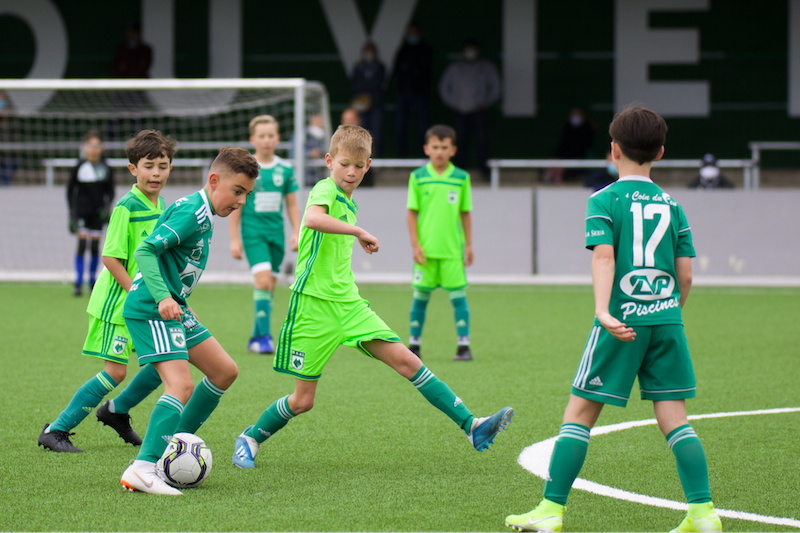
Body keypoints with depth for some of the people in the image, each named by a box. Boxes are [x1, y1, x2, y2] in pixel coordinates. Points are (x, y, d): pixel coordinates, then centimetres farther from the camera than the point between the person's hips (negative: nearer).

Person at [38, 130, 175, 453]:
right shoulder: (126, 207, -17)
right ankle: (56, 431, -1)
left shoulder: (161, 206, 7)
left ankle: (117, 411, 26)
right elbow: (110, 257, -20)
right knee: (116, 371, -10)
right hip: (117, 302, -8)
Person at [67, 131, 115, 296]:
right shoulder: (79, 168, -3)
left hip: (98, 212, 2)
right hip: (82, 212, -2)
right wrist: (72, 213, 0)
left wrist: (107, 206, -5)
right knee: (82, 244, -12)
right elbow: (70, 190, 4)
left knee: (95, 247, 3)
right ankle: (78, 284, -11)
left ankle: (92, 283, 14)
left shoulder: (106, 169, 3)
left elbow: (110, 191, 12)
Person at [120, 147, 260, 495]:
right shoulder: (192, 213, -16)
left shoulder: (200, 213, 15)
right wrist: (162, 298, -33)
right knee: (181, 386, -23)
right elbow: (145, 251, -24)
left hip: (173, 308, 11)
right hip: (150, 310, -11)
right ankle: (143, 469, -30)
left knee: (224, 371, 14)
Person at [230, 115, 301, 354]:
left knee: (269, 287, 7)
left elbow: (292, 204, 14)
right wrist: (235, 239, -2)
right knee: (262, 280, -19)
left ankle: (256, 338, 18)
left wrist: (297, 233, 5)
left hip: (276, 233, 4)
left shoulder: (285, 169, 6)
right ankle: (264, 336, -18)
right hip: (253, 232, -4)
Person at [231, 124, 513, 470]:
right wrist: (359, 232, -32)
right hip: (315, 304, -7)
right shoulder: (325, 190, -11)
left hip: (348, 303, 7)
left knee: (406, 361, -6)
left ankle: (471, 426, -11)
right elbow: (312, 219, -36)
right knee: (303, 400, -1)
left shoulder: (349, 201, 16)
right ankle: (250, 439, 24)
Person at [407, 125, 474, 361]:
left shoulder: (461, 178, 4)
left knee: (458, 295, -3)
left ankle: (463, 345, 1)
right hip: (426, 248, 0)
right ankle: (414, 345, 15)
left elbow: (466, 213, 9)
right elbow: (412, 212, 3)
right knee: (421, 296, 5)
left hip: (452, 249, 0)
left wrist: (468, 245, 6)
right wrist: (415, 244, -4)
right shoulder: (418, 177, 2)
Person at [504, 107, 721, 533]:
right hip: (667, 321, 4)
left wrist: (602, 312, -26)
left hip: (622, 322, -3)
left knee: (579, 413, 3)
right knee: (674, 417, 5)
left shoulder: (603, 200, -1)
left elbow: (603, 257, -15)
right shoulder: (672, 206, 11)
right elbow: (685, 277, 9)